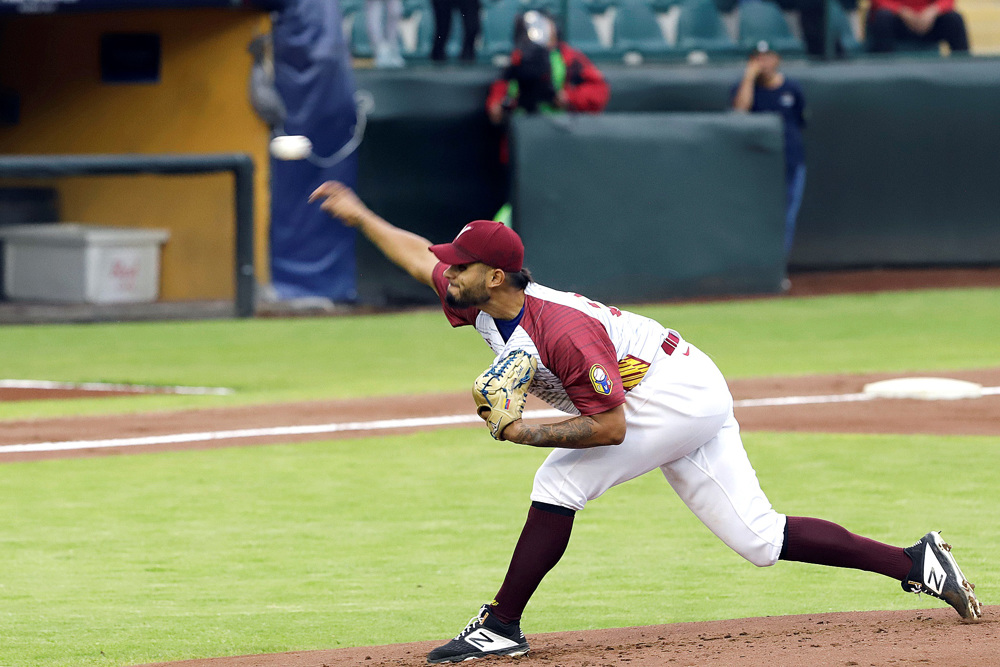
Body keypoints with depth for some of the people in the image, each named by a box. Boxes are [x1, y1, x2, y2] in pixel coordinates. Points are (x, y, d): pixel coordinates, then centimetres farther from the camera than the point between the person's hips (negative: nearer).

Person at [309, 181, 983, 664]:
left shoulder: (561, 332, -29)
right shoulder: (483, 304, -3)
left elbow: (609, 428, -29)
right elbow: (420, 254, 15)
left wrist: (531, 433, -26)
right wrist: (359, 214, 16)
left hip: (681, 394, -10)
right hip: (693, 403, 10)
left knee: (559, 482, -15)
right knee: (758, 538, 7)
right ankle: (915, 562, 7)